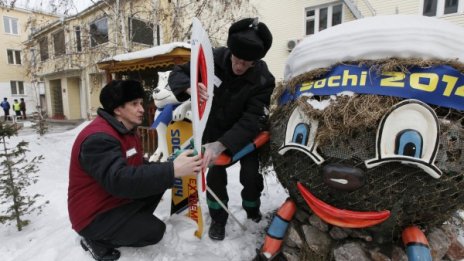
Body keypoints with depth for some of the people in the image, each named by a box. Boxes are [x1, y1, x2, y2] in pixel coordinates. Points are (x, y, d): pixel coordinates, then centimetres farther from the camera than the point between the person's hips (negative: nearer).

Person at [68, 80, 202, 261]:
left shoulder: (127, 130, 4)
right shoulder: (99, 137, -28)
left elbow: (138, 167, 9)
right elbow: (120, 180, -40)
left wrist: (169, 169, -10)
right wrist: (172, 170, -44)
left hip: (119, 200, 9)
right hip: (94, 215, -9)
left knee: (160, 178, -3)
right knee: (154, 231, -16)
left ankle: (133, 221, 6)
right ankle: (96, 239, 1)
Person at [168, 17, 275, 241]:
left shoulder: (263, 80, -27)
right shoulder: (213, 58, -22)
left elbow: (252, 120, -34)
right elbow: (177, 73, -16)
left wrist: (221, 145, -47)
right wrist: (190, 87, -41)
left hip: (246, 133, -1)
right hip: (214, 127, 1)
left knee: (251, 174, -4)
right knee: (215, 173, -5)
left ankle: (252, 211, 29)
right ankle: (218, 218, 20)